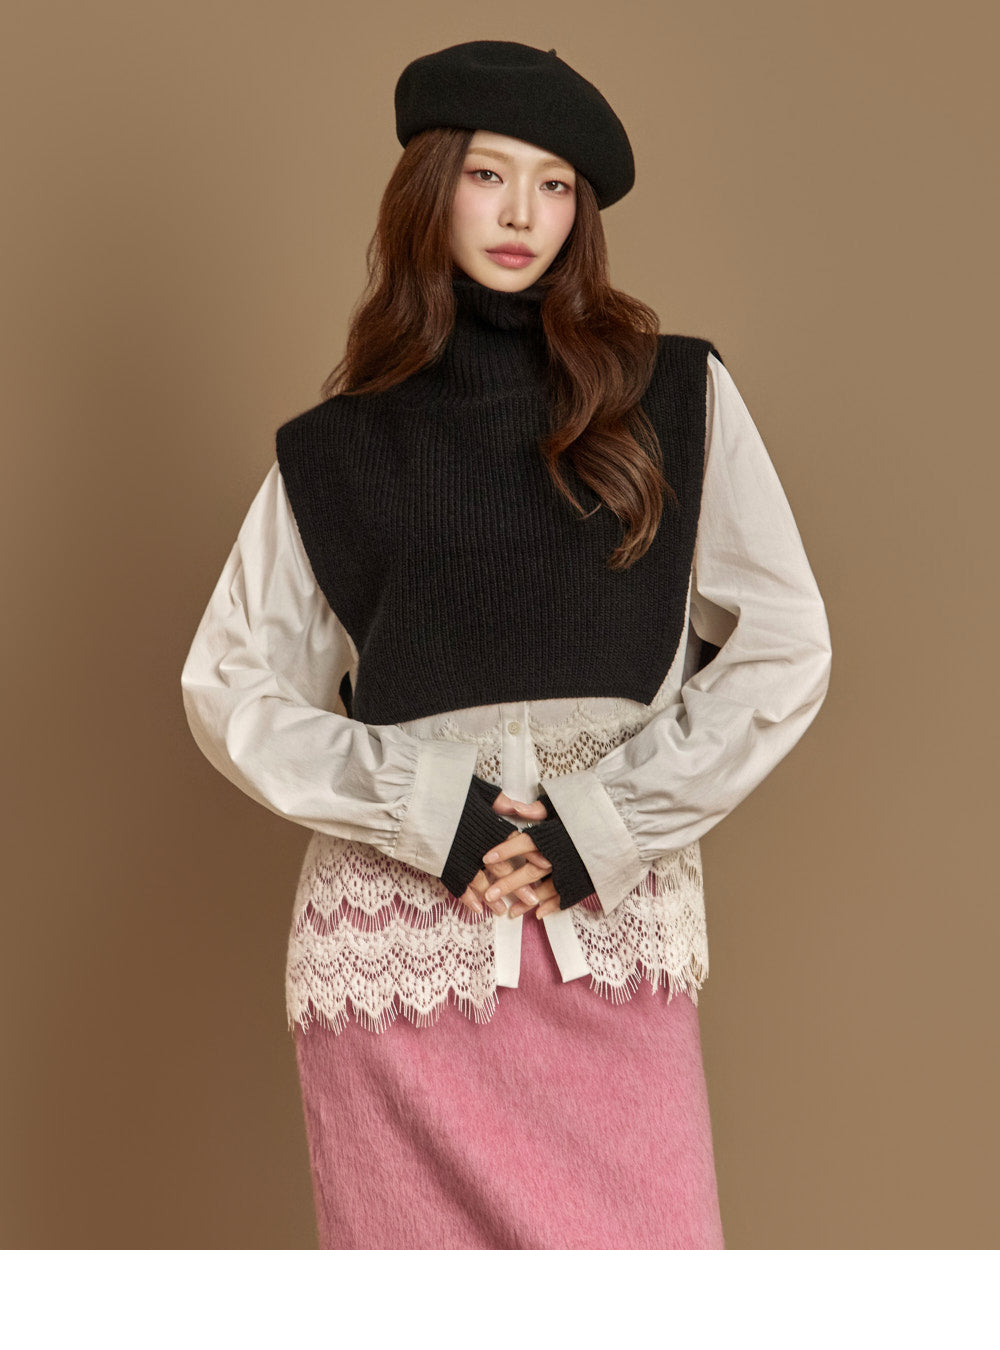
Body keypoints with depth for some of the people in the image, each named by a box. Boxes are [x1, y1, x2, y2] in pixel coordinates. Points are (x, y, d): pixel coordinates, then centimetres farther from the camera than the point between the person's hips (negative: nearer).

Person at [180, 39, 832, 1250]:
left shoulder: (677, 399, 6)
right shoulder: (338, 446, 8)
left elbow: (784, 648, 2)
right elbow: (230, 688, 5)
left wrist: (604, 825, -7)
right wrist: (431, 812, -8)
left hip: (613, 932, 0)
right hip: (399, 938, 0)